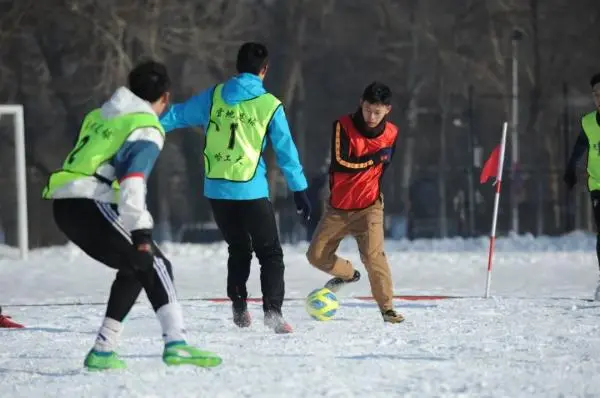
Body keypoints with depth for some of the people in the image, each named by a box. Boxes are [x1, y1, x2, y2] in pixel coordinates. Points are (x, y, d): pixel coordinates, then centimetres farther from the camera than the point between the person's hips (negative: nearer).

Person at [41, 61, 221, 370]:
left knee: (134, 268, 19)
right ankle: (176, 343, -23)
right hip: (91, 205, -8)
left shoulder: (99, 117, 24)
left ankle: (102, 350, 16)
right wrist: (140, 232, -23)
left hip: (63, 205, 8)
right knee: (154, 265, -7)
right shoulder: (147, 130, -3)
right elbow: (133, 182, -17)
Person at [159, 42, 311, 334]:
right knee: (270, 253, 4)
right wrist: (300, 190, 6)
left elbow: (176, 116, 13)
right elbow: (286, 151, 0)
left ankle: (239, 307, 13)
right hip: (251, 191, -4)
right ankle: (272, 310, -13)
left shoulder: (213, 97, 5)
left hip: (216, 189, 4)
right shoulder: (269, 105, -3)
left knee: (238, 249, 21)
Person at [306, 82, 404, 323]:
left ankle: (387, 307, -11)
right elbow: (340, 163, -22)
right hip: (338, 206, 1)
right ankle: (347, 274, 32)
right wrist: (373, 159, -21)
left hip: (369, 206, -1)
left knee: (373, 255, -20)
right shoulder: (344, 126, -11)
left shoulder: (391, 133, -2)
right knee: (316, 255, 3)